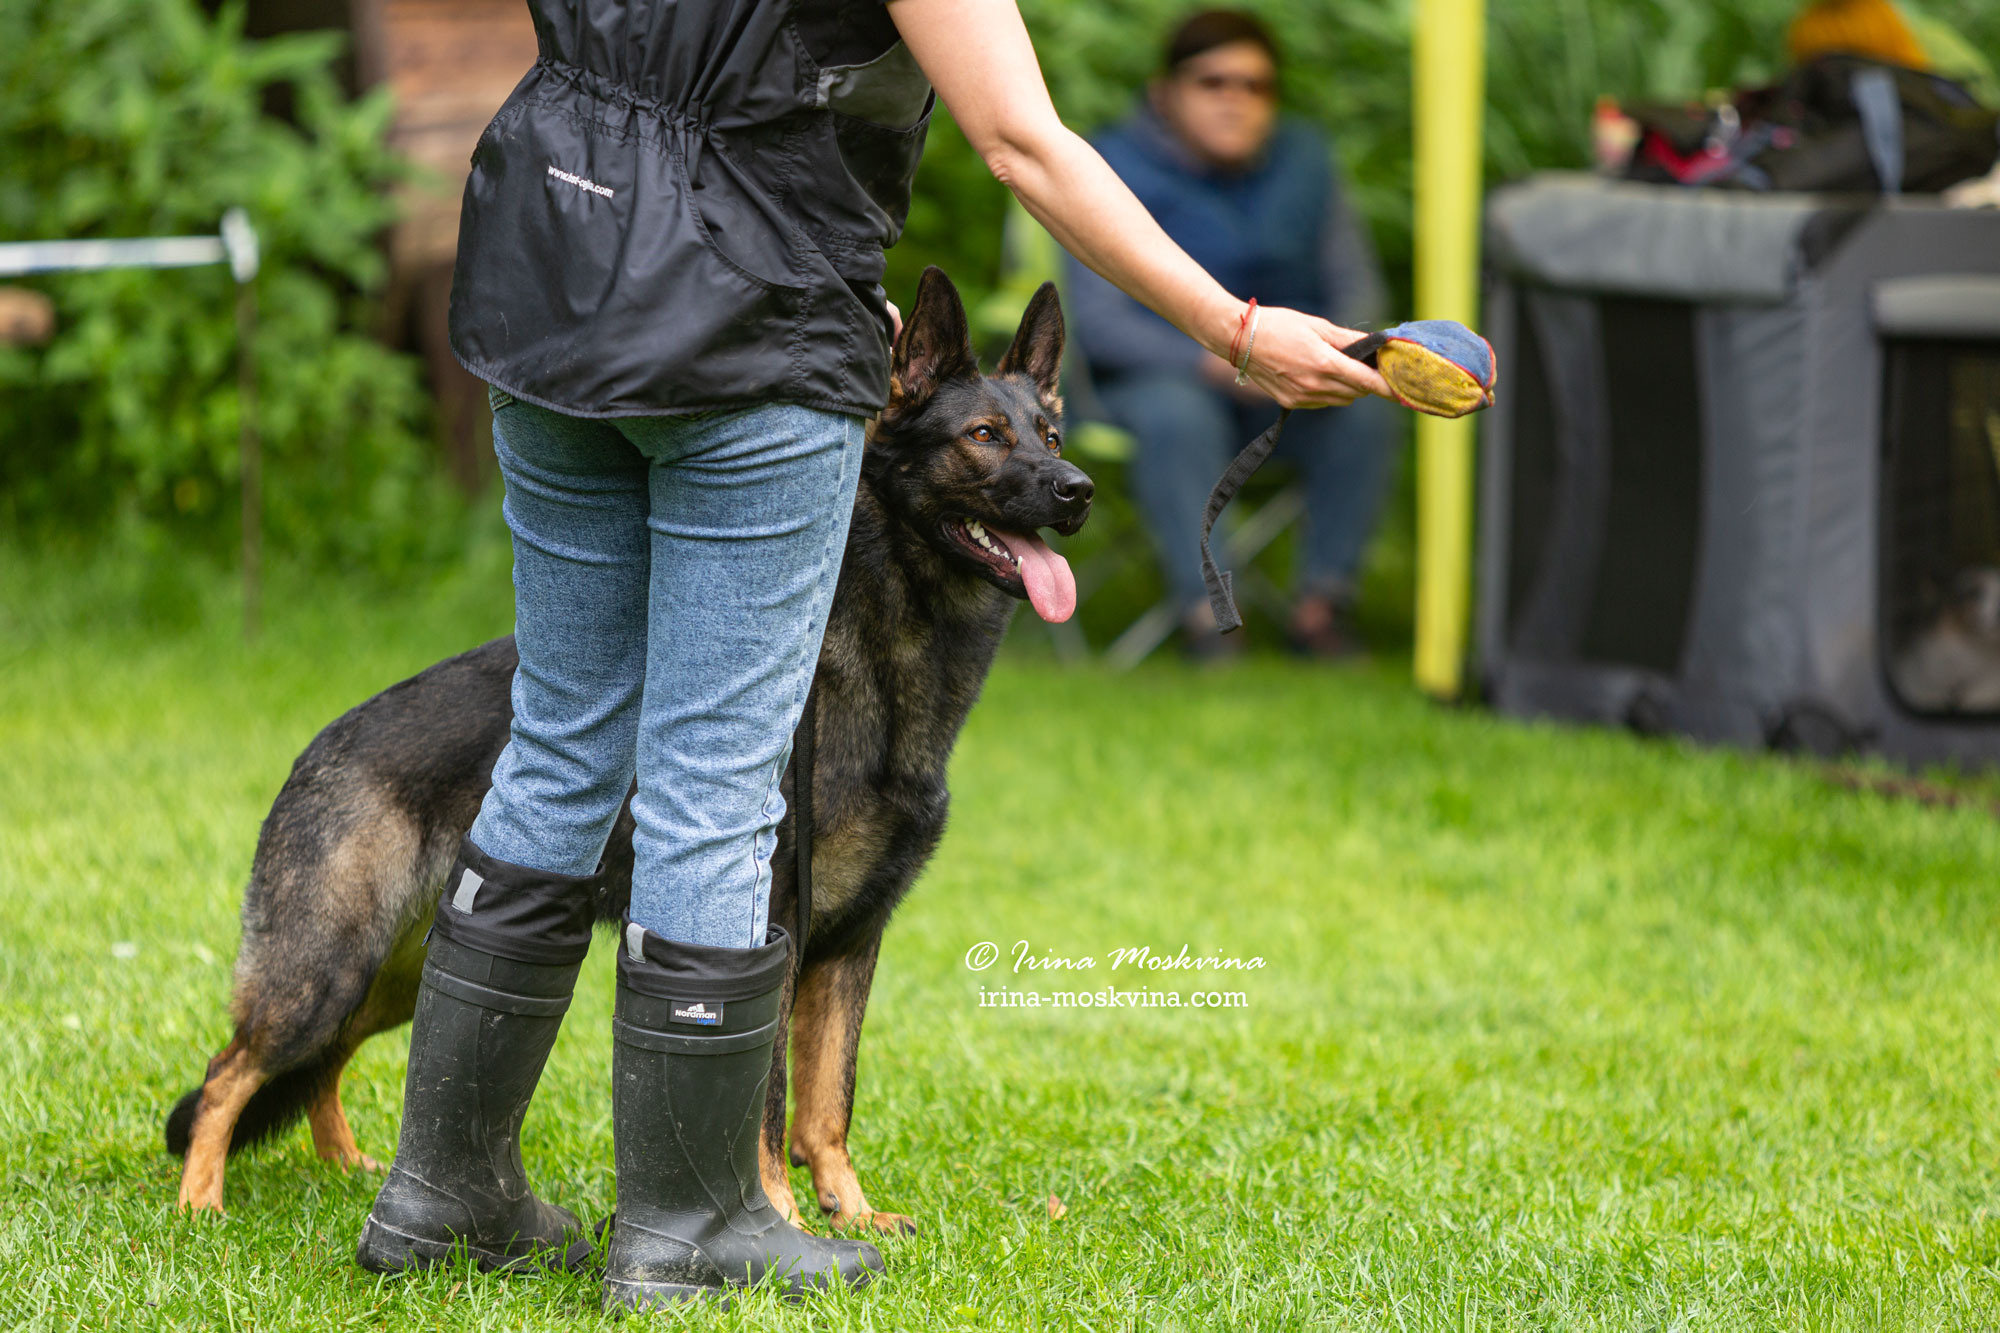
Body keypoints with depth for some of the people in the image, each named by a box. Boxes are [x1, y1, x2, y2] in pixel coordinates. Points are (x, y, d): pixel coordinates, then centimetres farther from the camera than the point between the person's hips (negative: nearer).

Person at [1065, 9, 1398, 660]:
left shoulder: (1304, 160, 6)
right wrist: (1209, 361, -29)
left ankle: (1322, 599, -20)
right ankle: (1205, 612, -37)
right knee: (1178, 416, -38)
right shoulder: (1117, 169, -6)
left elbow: (1355, 283, 5)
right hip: (1152, 373, -3)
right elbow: (1096, 319, -14)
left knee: (1363, 410, -27)